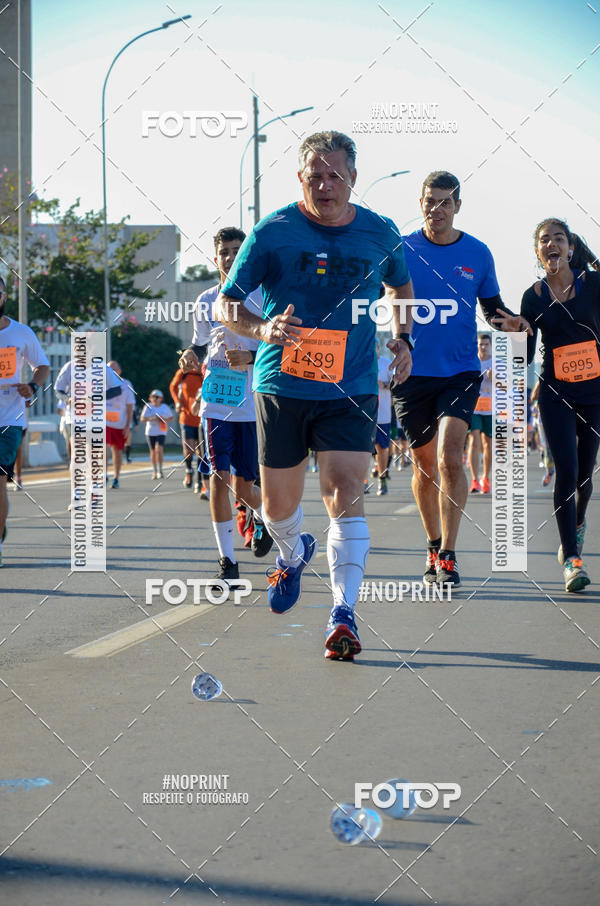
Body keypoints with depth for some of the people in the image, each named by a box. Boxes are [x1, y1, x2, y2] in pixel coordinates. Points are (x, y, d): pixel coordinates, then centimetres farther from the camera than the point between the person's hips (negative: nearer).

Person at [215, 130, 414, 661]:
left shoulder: (381, 234, 2)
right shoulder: (272, 232, -6)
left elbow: (402, 288, 24)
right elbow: (225, 304, -4)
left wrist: (403, 341, 10)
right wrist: (262, 328, -24)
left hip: (352, 389, 0)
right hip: (282, 386, 0)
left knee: (345, 493, -15)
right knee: (279, 503, 10)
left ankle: (344, 614, -14)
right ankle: (293, 556, 45)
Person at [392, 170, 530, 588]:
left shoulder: (478, 254, 4)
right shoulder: (402, 250, 1)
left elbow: (492, 307, 13)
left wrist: (514, 321, -8)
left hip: (461, 371, -1)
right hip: (413, 372, 1)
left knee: (450, 455, -18)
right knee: (425, 463, 9)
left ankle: (448, 556, -12)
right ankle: (434, 546, 28)